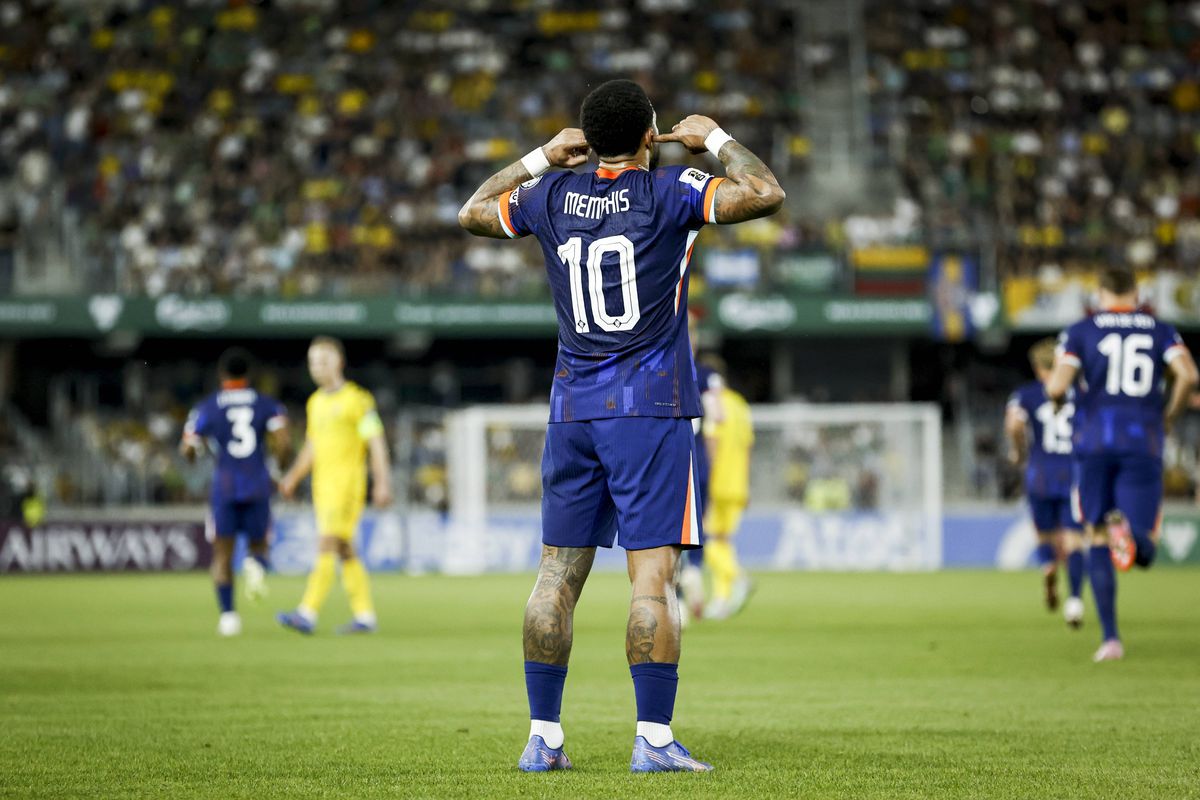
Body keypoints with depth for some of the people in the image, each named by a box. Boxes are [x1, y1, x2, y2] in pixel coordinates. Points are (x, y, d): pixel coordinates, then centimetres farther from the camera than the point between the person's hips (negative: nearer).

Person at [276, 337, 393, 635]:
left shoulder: (357, 400, -7)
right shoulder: (316, 402, 15)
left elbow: (376, 443, -9)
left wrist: (382, 484, -15)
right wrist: (293, 478, 12)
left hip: (347, 484, -8)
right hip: (322, 485, 8)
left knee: (326, 546, -15)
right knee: (345, 552, 9)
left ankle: (307, 614, -21)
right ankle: (364, 616, 14)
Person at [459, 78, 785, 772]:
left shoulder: (553, 195, 7)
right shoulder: (670, 193, -6)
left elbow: (473, 212, 24)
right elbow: (767, 195, -13)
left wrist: (541, 158, 29)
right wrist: (715, 139, 3)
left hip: (572, 407, 5)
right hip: (651, 408, -5)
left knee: (559, 573, 8)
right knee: (654, 576, -6)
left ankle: (543, 737, 8)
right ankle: (654, 738, -11)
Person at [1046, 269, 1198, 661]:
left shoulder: (1081, 331, 6)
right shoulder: (1160, 330, 11)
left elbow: (1057, 387, -6)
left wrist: (1056, 396, 18)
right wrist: (1169, 417, 9)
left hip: (1094, 441, 0)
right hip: (1143, 443, 0)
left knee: (1097, 541, 11)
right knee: (1144, 551, 3)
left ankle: (1110, 638, 2)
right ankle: (1130, 533, -36)